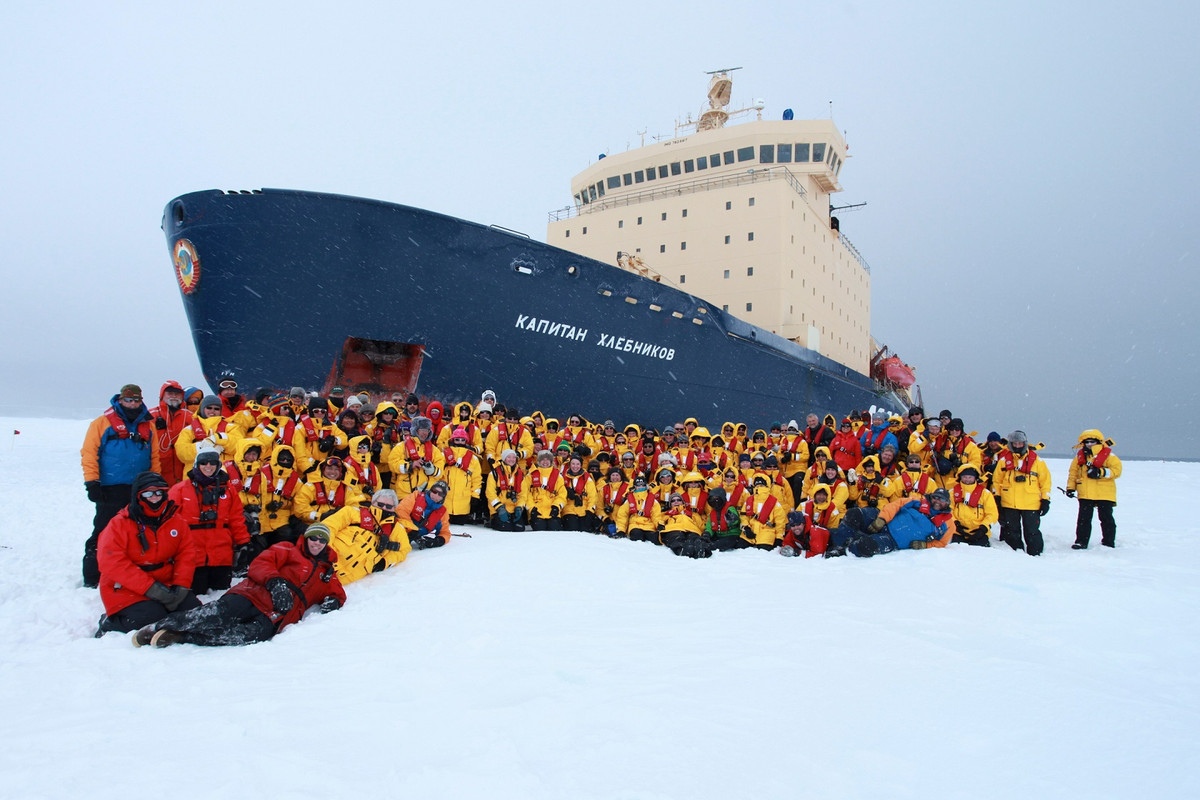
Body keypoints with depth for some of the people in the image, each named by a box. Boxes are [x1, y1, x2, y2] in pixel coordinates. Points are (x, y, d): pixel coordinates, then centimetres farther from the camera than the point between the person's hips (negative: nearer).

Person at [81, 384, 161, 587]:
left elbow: (154, 456, 14)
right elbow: (89, 453, -4)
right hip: (110, 490, -4)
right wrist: (91, 482, -10)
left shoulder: (148, 425, 12)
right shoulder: (102, 423, 0)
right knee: (103, 534, -1)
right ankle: (92, 580, 8)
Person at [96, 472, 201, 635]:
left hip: (164, 585, 4)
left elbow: (188, 553, 2)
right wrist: (150, 587, -24)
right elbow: (111, 563, -17)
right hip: (126, 590, -4)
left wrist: (180, 586, -14)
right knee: (154, 619, -26)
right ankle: (110, 623, 1)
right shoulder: (119, 525, -8)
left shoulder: (176, 521, 5)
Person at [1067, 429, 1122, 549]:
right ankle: (1081, 542, 9)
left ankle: (1109, 542, 18)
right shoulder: (1080, 456, 9)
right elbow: (1073, 472, 14)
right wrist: (1070, 487, 8)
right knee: (1084, 518, 4)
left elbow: (1116, 470, -9)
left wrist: (1101, 472, -23)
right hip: (1085, 494, 3)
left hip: (1104, 493, -3)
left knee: (1106, 518, 6)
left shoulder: (1108, 454, -1)